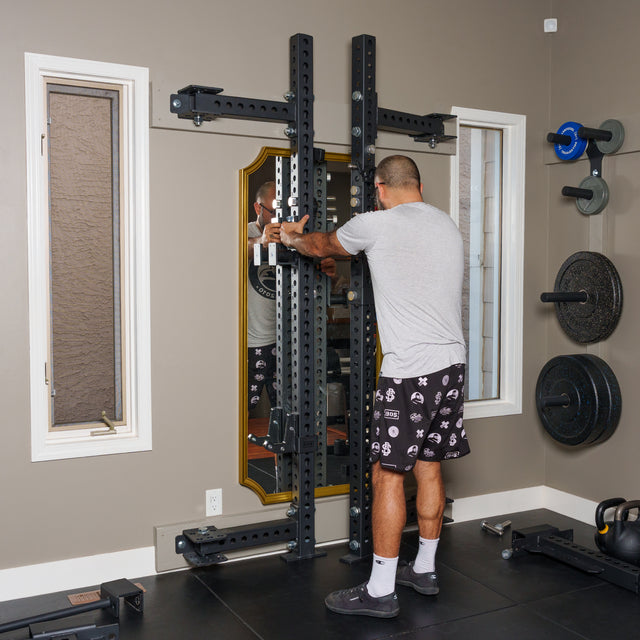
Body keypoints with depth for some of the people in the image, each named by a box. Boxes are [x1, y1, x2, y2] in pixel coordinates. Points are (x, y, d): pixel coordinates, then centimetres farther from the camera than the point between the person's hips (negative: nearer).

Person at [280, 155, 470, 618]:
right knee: (429, 468, 16)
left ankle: (381, 590, 7)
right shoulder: (448, 225, 14)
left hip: (409, 371, -7)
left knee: (389, 474, 0)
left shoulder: (376, 225, -6)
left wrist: (294, 238, 36)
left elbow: (321, 246, 13)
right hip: (452, 363, 8)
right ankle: (425, 570, 28)